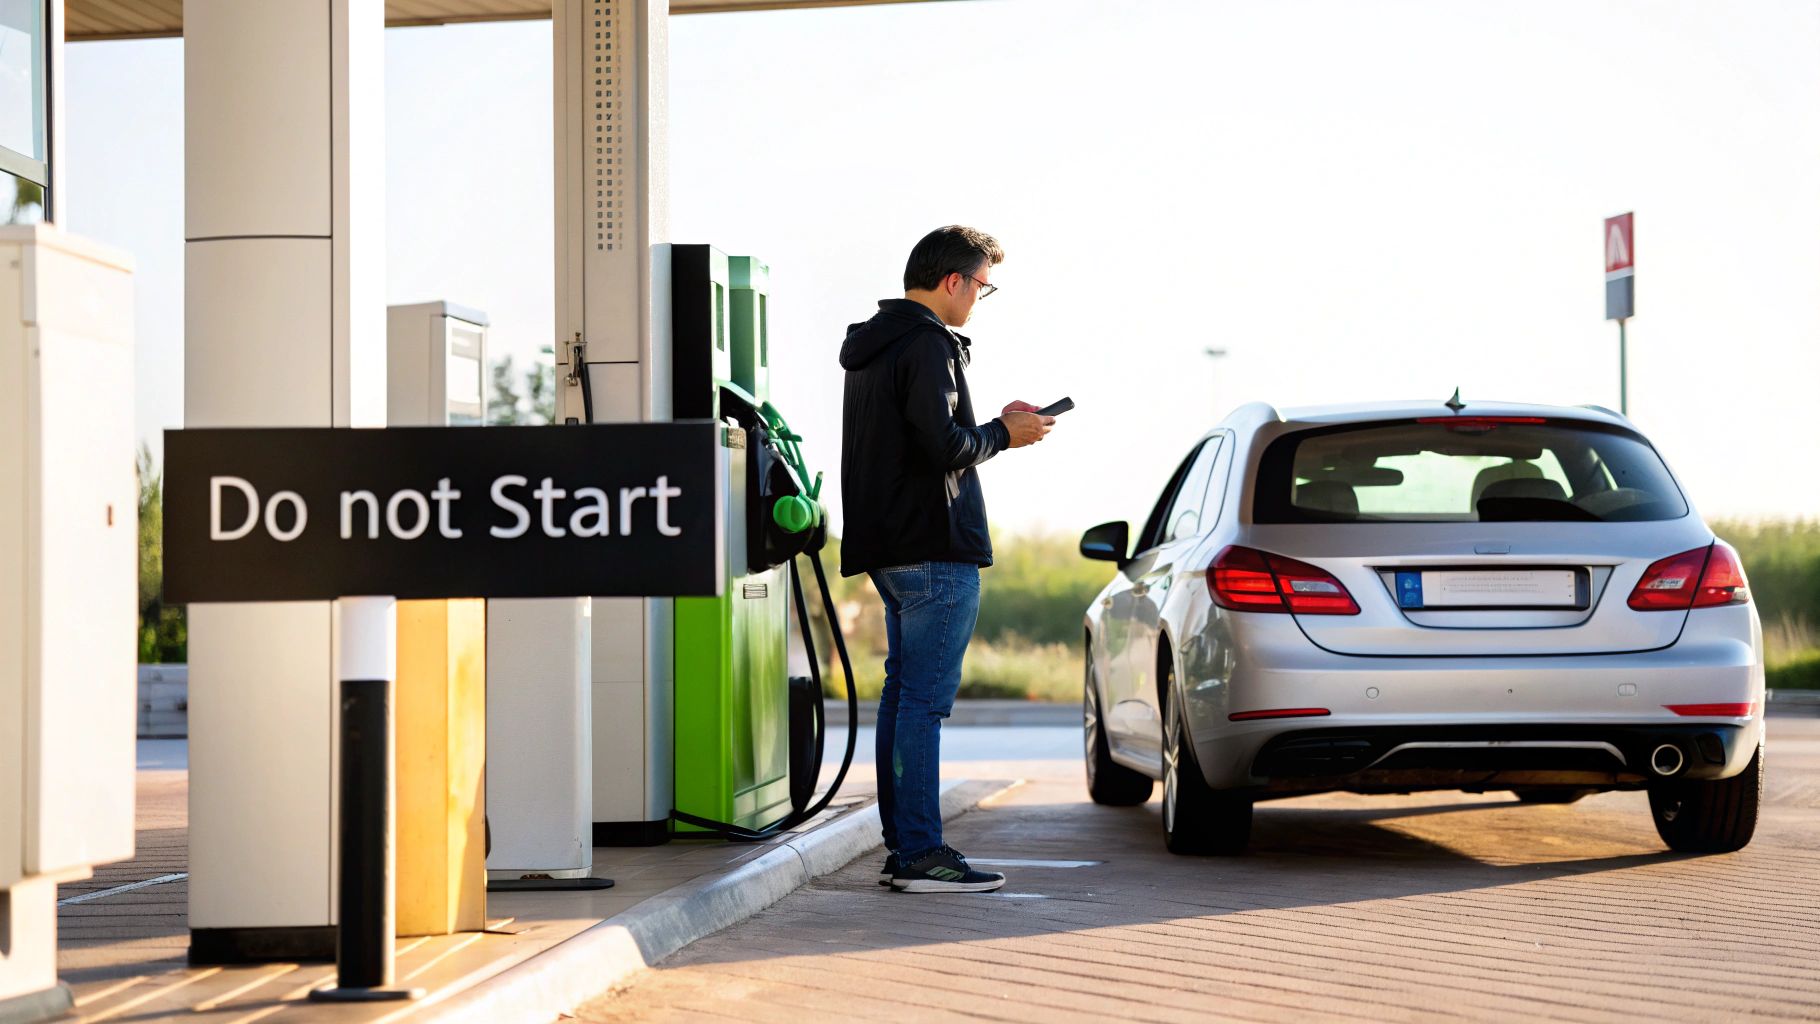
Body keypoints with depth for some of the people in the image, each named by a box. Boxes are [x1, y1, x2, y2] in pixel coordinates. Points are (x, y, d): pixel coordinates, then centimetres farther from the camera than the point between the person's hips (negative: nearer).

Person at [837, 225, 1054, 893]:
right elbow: (942, 446, -22)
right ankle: (920, 855, -8)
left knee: (902, 694, 13)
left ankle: (900, 846, 17)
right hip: (935, 550, -10)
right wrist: (1004, 434, -5)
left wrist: (993, 424, 17)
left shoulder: (872, 344, 18)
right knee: (925, 700, -9)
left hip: (890, 550, 10)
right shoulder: (928, 344, -13)